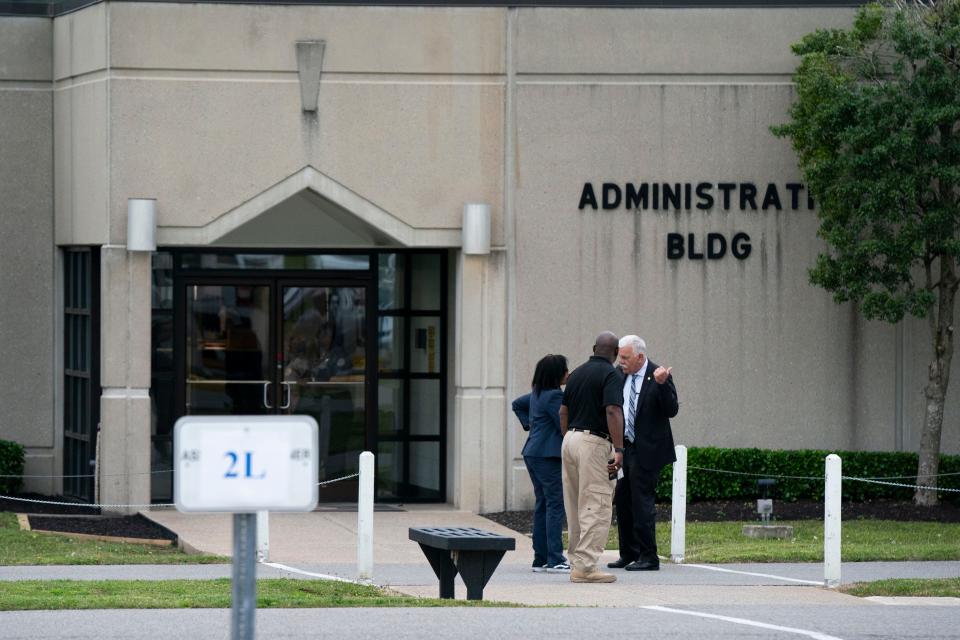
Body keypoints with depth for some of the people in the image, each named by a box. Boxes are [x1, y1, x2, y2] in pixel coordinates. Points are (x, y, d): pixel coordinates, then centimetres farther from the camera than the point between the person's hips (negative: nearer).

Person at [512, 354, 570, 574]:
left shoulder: (537, 394, 14)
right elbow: (564, 425, -17)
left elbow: (517, 404, 30)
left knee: (542, 505, 13)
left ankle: (540, 559, 14)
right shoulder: (554, 395, -15)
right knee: (556, 505, -8)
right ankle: (555, 560, -10)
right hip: (547, 456, -10)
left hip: (533, 454, 10)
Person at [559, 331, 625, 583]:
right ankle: (585, 567, -12)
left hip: (570, 439, 8)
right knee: (596, 506, -7)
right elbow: (613, 412, -21)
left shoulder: (577, 373, 14)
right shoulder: (611, 375, -9)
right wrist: (619, 450, -25)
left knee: (575, 507, 12)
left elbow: (563, 411, 17)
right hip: (594, 443, -8)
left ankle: (577, 562, 16)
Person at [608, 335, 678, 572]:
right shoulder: (620, 375, 8)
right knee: (623, 502, 12)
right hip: (625, 448, 7)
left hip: (646, 451, -7)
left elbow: (671, 410, -17)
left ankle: (648, 557, -1)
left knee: (642, 503, -7)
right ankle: (629, 555, 21)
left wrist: (662, 384, -30)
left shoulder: (658, 377, -11)